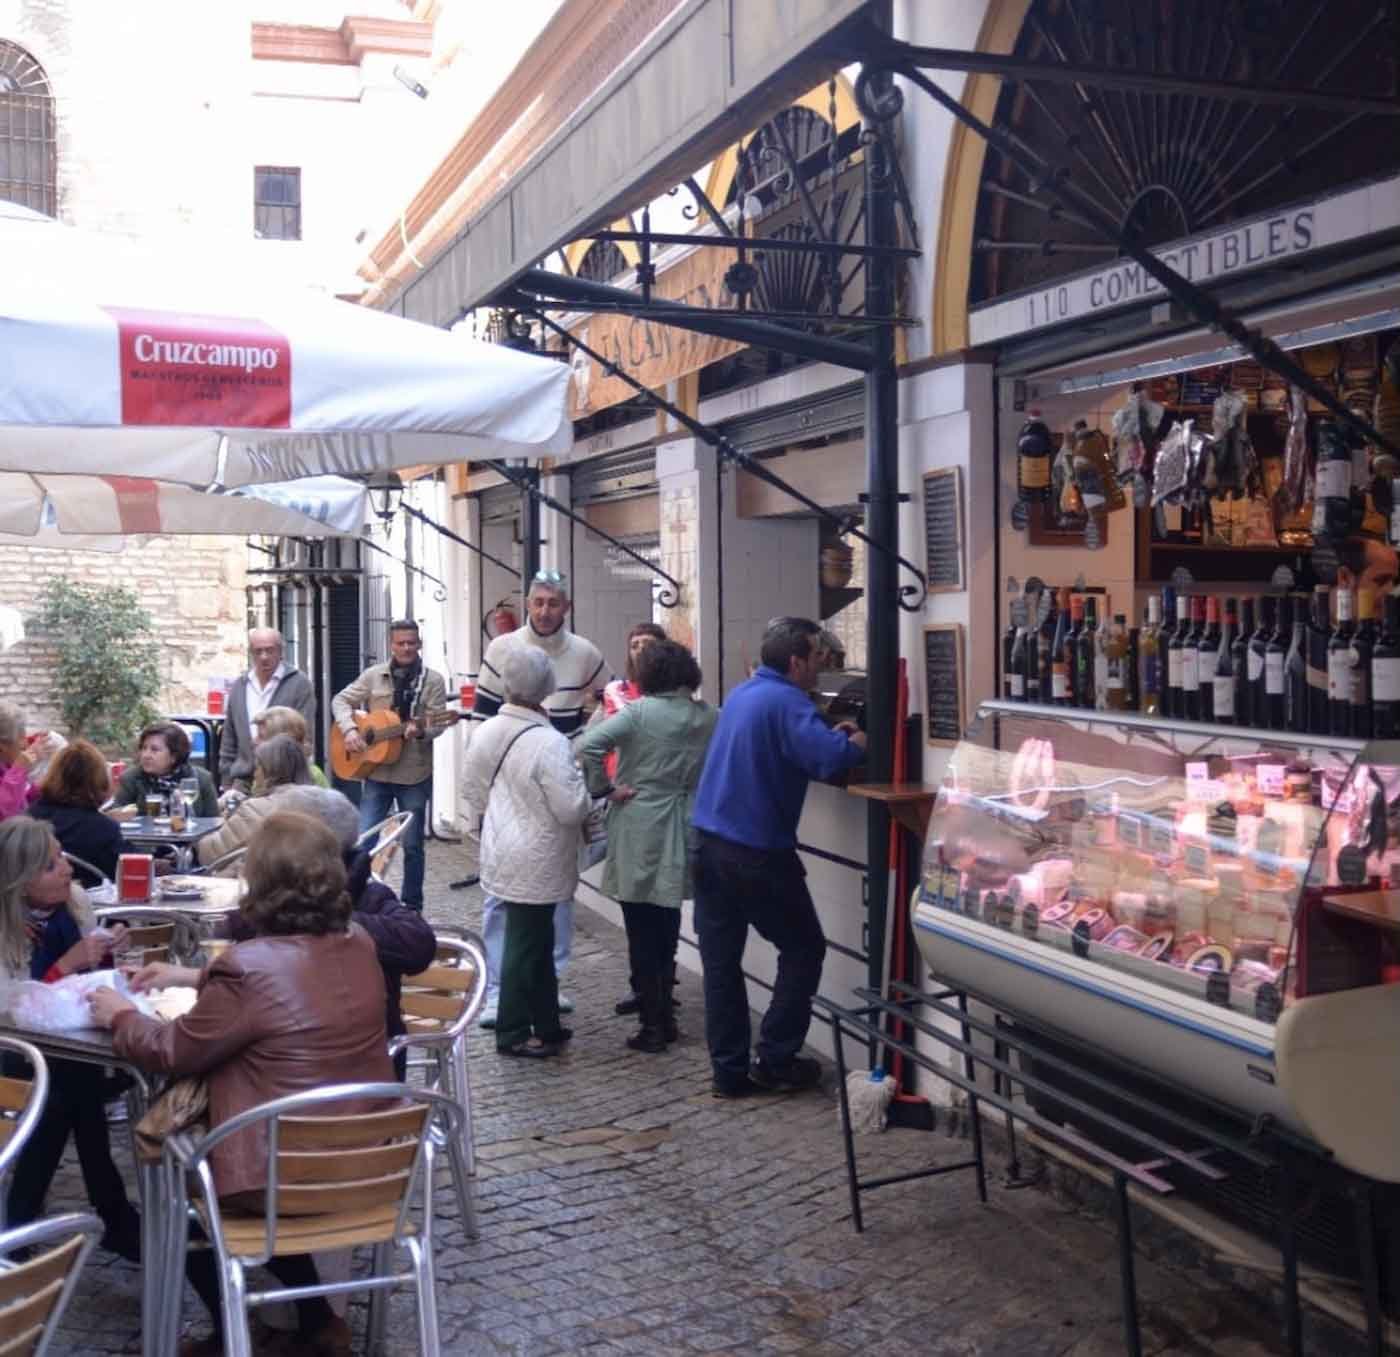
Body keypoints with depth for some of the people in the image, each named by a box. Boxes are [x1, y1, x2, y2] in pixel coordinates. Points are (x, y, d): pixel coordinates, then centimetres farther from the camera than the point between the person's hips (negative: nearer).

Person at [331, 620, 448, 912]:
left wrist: (421, 730, -30)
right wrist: (350, 730, -9)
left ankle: (412, 905, 20)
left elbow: (438, 722, -8)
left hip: (415, 774, -1)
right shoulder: (373, 675, 5)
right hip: (376, 771, 2)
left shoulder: (433, 680, -2)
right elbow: (341, 700, 8)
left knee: (412, 844, 7)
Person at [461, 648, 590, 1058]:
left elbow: (473, 792, 10)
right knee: (526, 943, 4)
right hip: (536, 862, -7)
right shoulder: (550, 742, -24)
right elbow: (572, 808, -22)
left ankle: (545, 1024, 27)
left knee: (537, 939, 18)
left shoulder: (485, 733, -1)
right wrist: (580, 782, -3)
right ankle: (513, 1033, 15)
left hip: (503, 853, 7)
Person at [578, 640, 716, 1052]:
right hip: (685, 832, 4)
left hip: (640, 834, -4)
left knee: (642, 932, 4)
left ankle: (653, 1025, 7)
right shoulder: (710, 716, 2)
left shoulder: (639, 712, -12)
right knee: (667, 926, 18)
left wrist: (604, 789, -12)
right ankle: (663, 1010, 25)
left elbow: (587, 746, -23)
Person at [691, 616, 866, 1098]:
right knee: (803, 951, 10)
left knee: (720, 960, 10)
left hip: (709, 843, 8)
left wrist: (830, 736, 22)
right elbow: (826, 760, -29)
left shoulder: (742, 694, 13)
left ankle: (730, 1070, 14)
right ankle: (774, 1060, 10)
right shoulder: (786, 701, -15)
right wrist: (856, 744, -8)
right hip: (758, 853, -8)